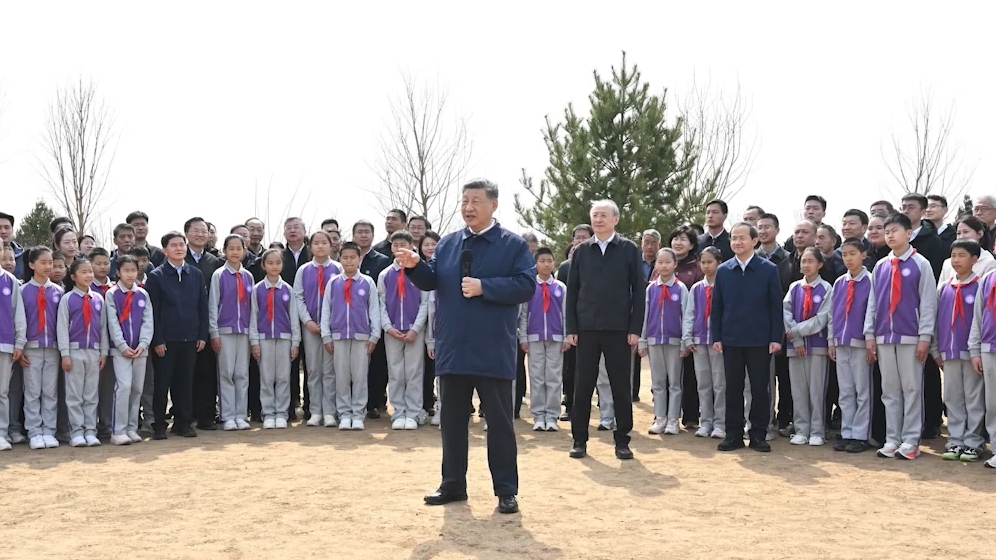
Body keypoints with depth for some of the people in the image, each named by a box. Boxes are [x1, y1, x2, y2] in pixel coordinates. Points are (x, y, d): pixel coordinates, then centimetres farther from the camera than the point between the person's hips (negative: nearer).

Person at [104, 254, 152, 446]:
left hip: (140, 349, 4)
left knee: (137, 389, 6)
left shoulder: (143, 294, 9)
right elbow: (113, 323, -6)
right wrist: (123, 346, -14)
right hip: (120, 349, -4)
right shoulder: (112, 294, 0)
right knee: (124, 386, -13)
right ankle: (118, 431, -9)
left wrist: (143, 344, -9)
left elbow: (147, 321, 4)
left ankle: (132, 428, 15)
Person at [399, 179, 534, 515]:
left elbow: (526, 285, -12)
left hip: (493, 351, -4)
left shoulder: (513, 245, -2)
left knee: (499, 421, 3)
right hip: (453, 348, 5)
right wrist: (415, 267, -13)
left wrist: (484, 286, -19)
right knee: (452, 419, 11)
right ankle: (453, 484, 23)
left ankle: (506, 490, 11)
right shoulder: (447, 244, 11)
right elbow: (432, 282, 8)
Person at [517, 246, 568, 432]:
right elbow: (523, 314, 3)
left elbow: (565, 313, 5)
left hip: (555, 338, 1)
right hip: (534, 337, 0)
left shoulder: (561, 287, 4)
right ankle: (538, 416, 8)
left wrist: (566, 337, 1)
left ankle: (552, 416, 7)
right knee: (536, 377, 3)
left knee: (554, 378, 2)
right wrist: (523, 338, -1)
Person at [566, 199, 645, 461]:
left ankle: (622, 440, 13)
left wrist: (635, 329, -7)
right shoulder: (581, 251, 7)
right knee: (583, 386, 6)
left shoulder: (630, 250, 1)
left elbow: (639, 292, 0)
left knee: (621, 387, 4)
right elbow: (572, 291, 7)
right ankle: (579, 439, 15)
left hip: (618, 329, -2)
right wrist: (571, 328, 0)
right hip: (587, 328, 2)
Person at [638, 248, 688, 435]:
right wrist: (642, 341, 5)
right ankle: (660, 419, 14)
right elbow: (645, 315, 6)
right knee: (658, 382, 8)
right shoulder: (650, 288, 4)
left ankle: (673, 420, 9)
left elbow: (685, 316, -3)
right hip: (654, 340, 3)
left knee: (674, 382, 4)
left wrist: (685, 343, -5)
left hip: (674, 340, -3)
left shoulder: (680, 289, -3)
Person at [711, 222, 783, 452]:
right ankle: (733, 435, 14)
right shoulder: (723, 271, 5)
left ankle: (758, 435, 12)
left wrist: (776, 338, -7)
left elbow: (776, 306, -1)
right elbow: (716, 307, 8)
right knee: (733, 388, 7)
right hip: (731, 340, 2)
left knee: (759, 388, 3)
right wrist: (716, 337, 1)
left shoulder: (769, 269, 0)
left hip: (760, 341, -2)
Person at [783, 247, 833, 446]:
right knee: (798, 389, 6)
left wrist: (797, 331, -11)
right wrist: (796, 339, -9)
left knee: (817, 389, 0)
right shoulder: (794, 287, 8)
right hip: (794, 344, 3)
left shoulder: (825, 288, -2)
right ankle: (801, 430, 12)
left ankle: (817, 432, 6)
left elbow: (822, 318, -9)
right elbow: (786, 314, 1)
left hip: (817, 344, -3)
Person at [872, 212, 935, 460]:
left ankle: (910, 441, 4)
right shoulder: (880, 267, 11)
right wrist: (870, 335, 6)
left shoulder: (920, 265, -1)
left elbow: (928, 302, -4)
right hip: (884, 337, 4)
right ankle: (892, 439, 12)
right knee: (890, 390, 7)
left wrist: (925, 337, -10)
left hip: (911, 337, -4)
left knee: (912, 389, -1)